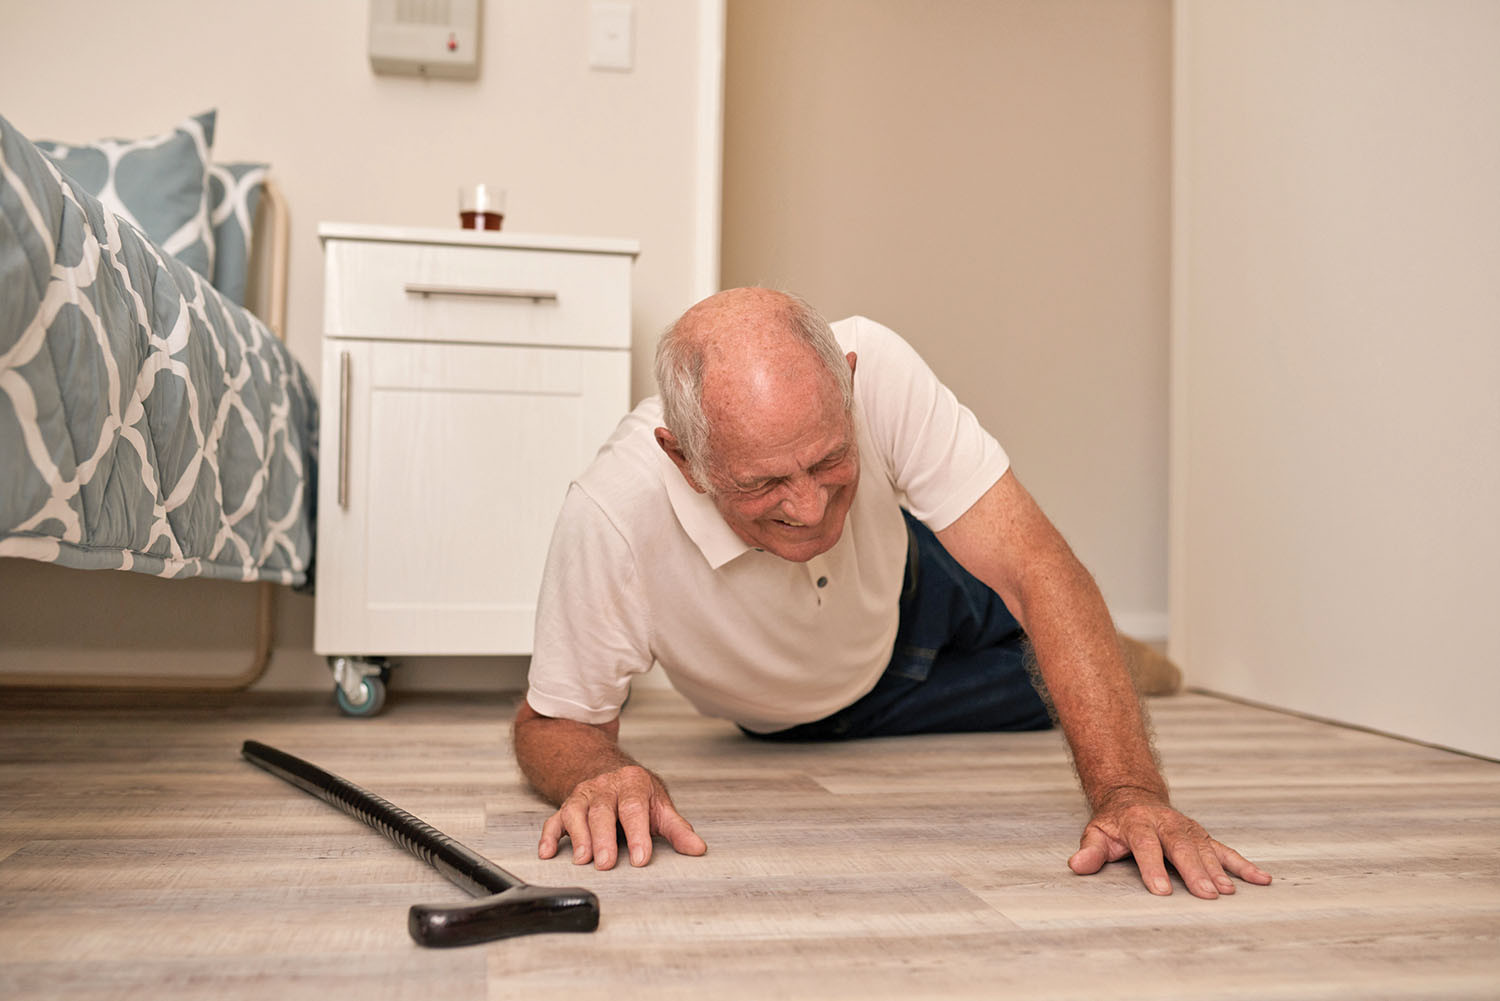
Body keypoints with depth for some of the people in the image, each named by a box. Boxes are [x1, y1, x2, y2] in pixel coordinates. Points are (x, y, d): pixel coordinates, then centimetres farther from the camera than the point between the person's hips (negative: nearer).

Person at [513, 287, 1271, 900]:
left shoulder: (875, 366, -41)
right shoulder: (609, 518, -44)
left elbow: (1035, 568, -41)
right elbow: (554, 722, -28)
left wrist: (1128, 791, -51)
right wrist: (599, 772, -52)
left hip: (912, 598, 1)